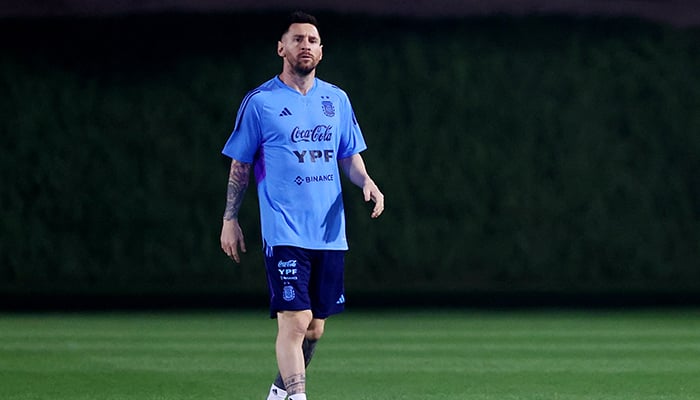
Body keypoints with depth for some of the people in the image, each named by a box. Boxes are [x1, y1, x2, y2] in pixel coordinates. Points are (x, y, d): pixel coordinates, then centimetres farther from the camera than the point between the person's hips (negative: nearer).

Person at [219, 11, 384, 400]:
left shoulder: (337, 100, 12)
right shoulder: (260, 102, 0)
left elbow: (350, 157, 19)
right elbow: (240, 165, 5)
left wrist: (366, 181, -2)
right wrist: (230, 220, 1)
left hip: (330, 233, 5)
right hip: (285, 233, -5)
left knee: (315, 327, 10)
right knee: (295, 320, -16)